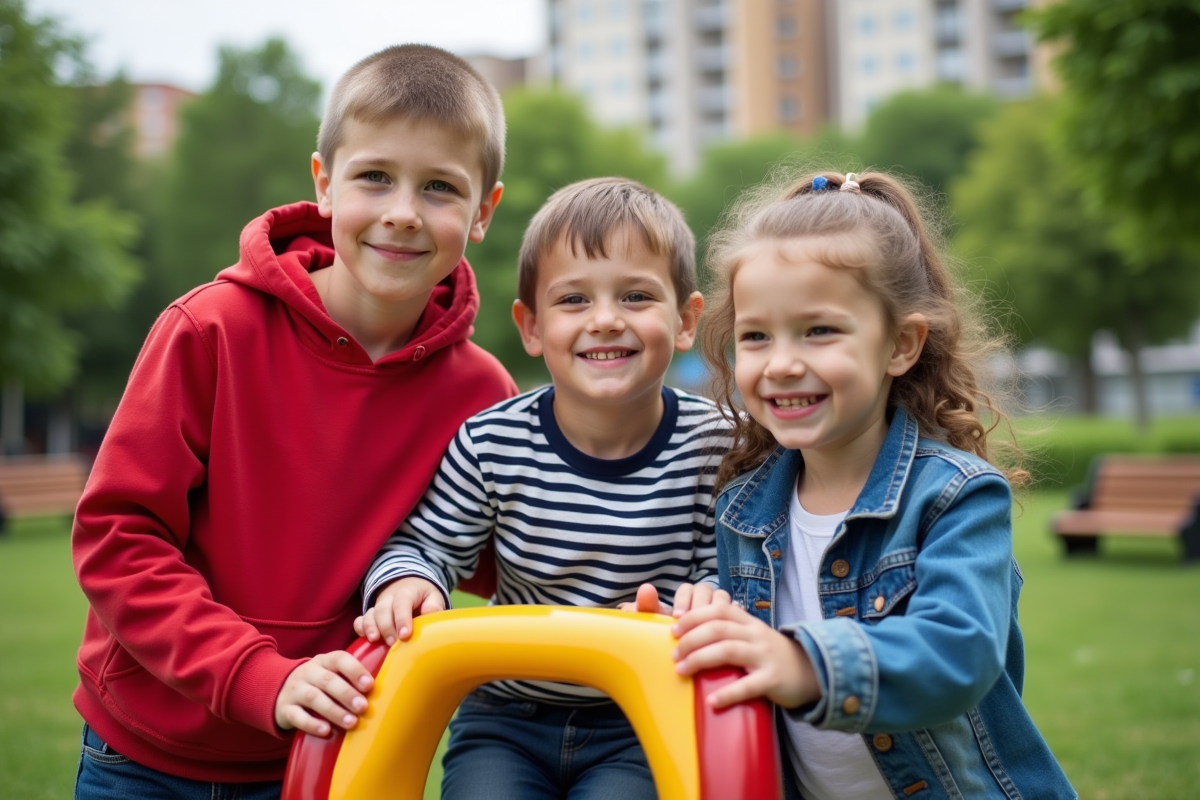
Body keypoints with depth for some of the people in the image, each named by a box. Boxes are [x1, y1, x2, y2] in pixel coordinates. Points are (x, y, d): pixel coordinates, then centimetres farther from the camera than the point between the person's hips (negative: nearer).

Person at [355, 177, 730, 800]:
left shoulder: (713, 446, -12)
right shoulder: (491, 444, -11)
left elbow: (725, 569, -7)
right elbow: (423, 543, 1)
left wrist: (706, 604, -29)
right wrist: (406, 583, -20)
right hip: (508, 718, 1)